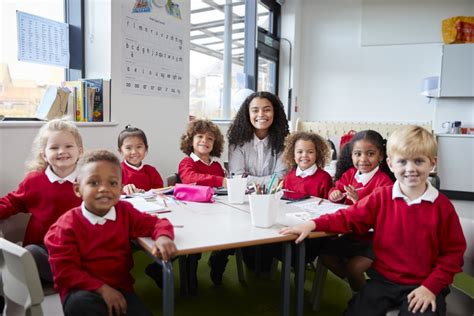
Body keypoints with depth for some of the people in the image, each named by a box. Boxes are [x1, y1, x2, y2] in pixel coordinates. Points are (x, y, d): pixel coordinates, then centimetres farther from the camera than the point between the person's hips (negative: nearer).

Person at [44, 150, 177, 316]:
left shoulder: (125, 212, -1)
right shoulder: (67, 225, -12)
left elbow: (155, 223, 5)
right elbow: (65, 272, -13)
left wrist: (162, 237, -21)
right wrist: (102, 288, -22)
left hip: (119, 288, 3)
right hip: (83, 290, -2)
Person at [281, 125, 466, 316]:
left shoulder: (442, 206, -6)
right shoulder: (381, 197, -3)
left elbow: (453, 252, -1)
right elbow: (349, 218, -2)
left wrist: (432, 286, -9)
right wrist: (313, 225, -16)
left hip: (423, 286, -1)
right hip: (382, 280, 1)